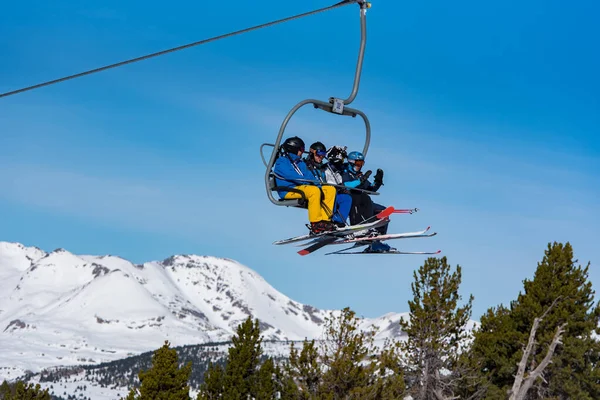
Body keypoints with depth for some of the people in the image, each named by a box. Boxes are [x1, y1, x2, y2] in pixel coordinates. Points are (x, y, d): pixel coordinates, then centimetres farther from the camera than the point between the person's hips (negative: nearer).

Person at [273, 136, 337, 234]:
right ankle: (315, 224, -34)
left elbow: (309, 175, 16)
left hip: (302, 187, 9)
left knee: (330, 189, -4)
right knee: (314, 190, -35)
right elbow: (290, 175, -15)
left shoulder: (300, 162, 27)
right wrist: (311, 181, -19)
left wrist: (318, 184, -6)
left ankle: (324, 220, -15)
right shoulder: (281, 162, 0)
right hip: (289, 191, -9)